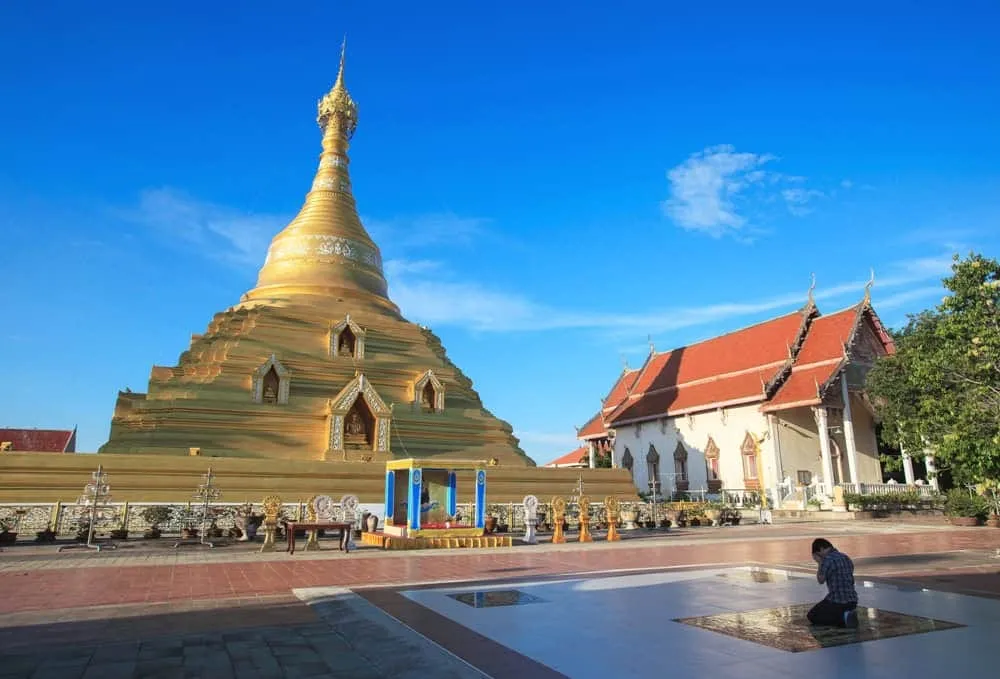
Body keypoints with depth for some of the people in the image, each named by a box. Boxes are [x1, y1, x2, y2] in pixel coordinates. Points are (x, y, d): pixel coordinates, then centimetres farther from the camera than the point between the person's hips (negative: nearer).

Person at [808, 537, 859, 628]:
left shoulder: (828, 559, -16)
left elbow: (821, 580, -9)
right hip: (853, 601, 9)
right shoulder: (846, 557, 11)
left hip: (837, 601, -9)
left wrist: (819, 564, 0)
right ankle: (849, 614, 7)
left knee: (812, 616, 9)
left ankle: (843, 618, -9)